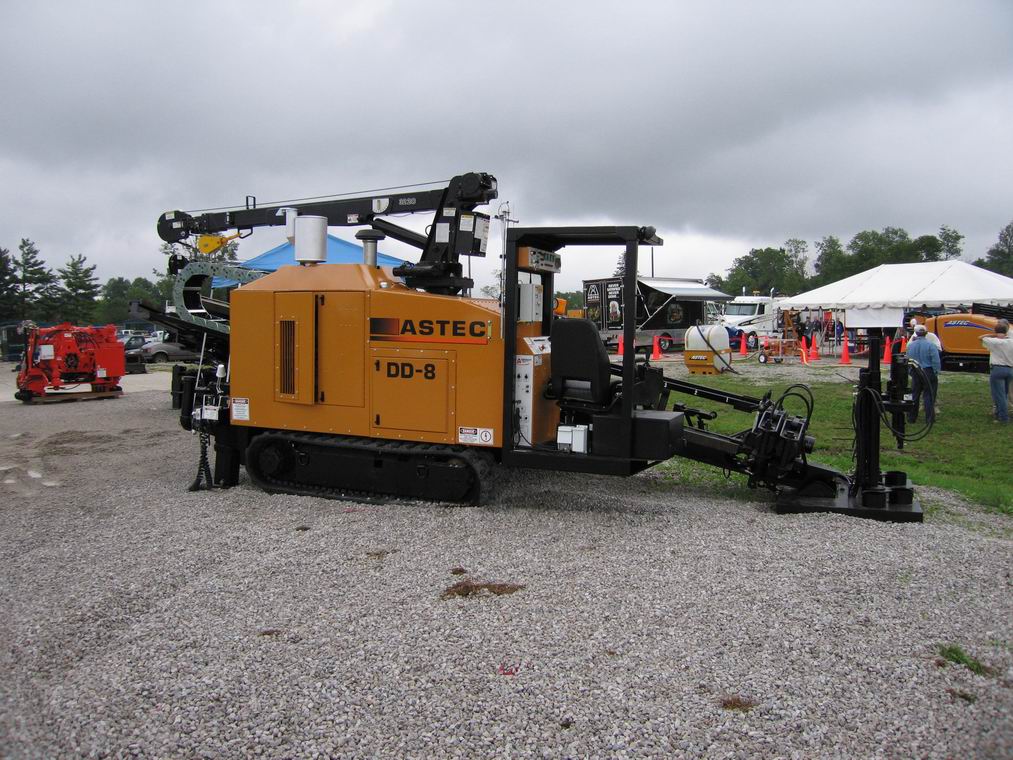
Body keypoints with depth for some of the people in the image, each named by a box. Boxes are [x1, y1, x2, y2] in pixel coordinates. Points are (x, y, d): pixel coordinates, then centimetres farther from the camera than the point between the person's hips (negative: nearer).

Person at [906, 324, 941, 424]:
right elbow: (936, 361, -14)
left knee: (914, 395, 12)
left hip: (915, 373, 4)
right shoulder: (930, 345, -13)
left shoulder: (910, 345, 1)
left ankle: (911, 417, 16)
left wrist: (910, 371, 18)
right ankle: (929, 418, 4)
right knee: (929, 395, 2)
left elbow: (908, 360, 8)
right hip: (928, 372, -4)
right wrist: (936, 372, -4)